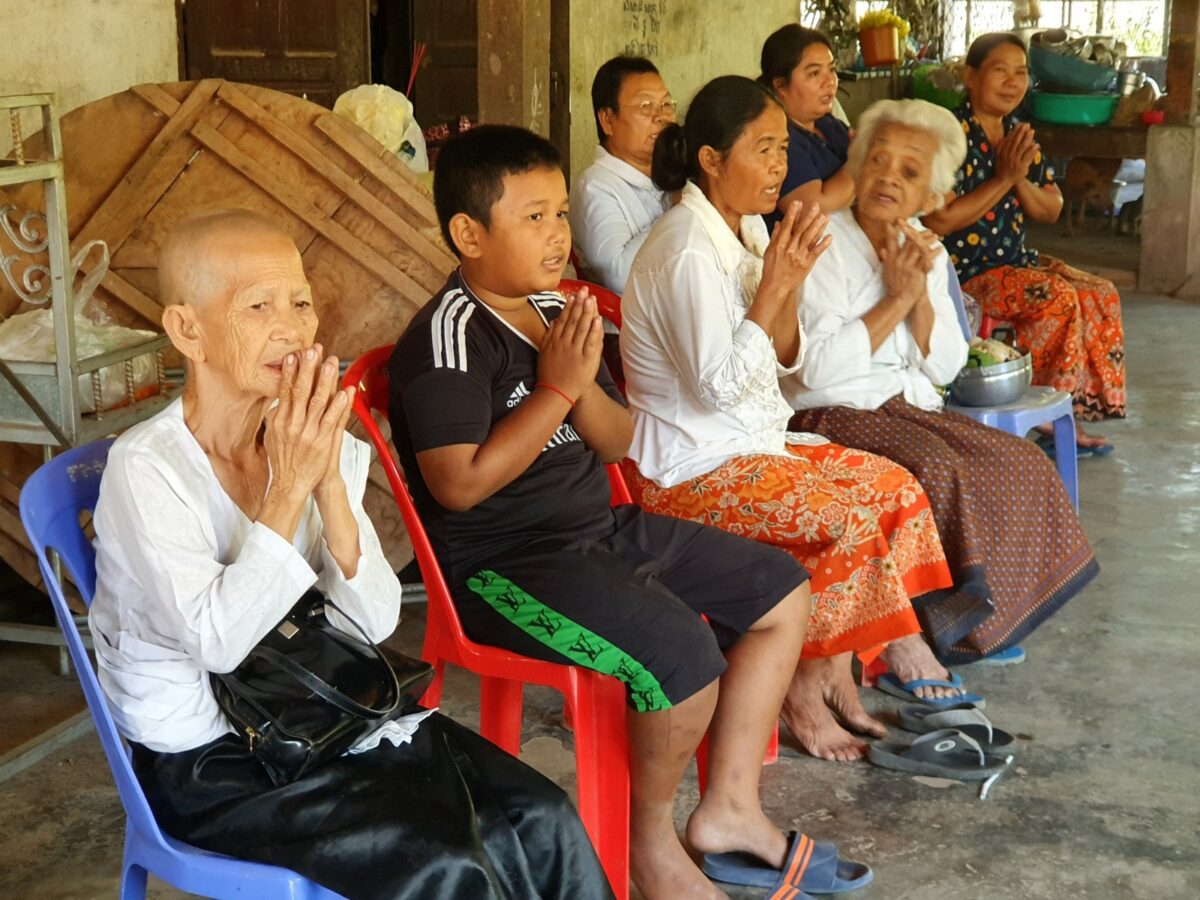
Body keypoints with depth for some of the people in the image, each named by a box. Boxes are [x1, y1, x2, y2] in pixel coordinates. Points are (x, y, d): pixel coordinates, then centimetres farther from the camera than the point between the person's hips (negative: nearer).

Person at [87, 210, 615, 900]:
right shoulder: (147, 467, -16)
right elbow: (217, 640, -26)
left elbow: (376, 621, -6)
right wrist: (289, 488, -25)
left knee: (542, 819, -11)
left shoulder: (315, 442, 0)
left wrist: (331, 483, -19)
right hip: (205, 763, -6)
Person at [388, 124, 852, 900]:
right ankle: (652, 837, -1)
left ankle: (730, 807, 15)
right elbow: (460, 486, -25)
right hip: (504, 564, -10)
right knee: (685, 654, -30)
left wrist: (584, 384, -12)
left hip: (602, 528, 10)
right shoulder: (450, 335, -17)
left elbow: (619, 443, 10)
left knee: (784, 591, 10)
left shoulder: (556, 311, 9)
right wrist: (557, 387, -20)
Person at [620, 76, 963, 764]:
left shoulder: (749, 231, 7)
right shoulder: (686, 252, -21)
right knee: (847, 524, -23)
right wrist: (774, 287, -24)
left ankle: (834, 673, 6)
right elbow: (718, 385, -24)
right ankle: (804, 692, -3)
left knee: (896, 488, 1)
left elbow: (785, 359, 9)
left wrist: (788, 286, -10)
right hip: (691, 470, -10)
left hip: (756, 443, 10)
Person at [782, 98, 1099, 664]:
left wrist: (920, 294, -9)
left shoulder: (928, 252, 12)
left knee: (1022, 464, -13)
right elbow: (816, 368, -20)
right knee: (938, 469, -31)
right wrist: (896, 299, -15)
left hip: (910, 406, 7)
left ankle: (985, 617, -2)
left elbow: (944, 368, 7)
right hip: (832, 415, -7)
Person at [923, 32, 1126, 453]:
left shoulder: (1018, 135, 10)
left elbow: (1051, 210, 11)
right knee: (1058, 298, -25)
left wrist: (1021, 181, -10)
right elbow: (938, 221, -23)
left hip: (1014, 259, 9)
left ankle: (1071, 412, 0)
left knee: (1100, 294, -4)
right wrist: (1002, 179, -20)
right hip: (963, 271, -9)